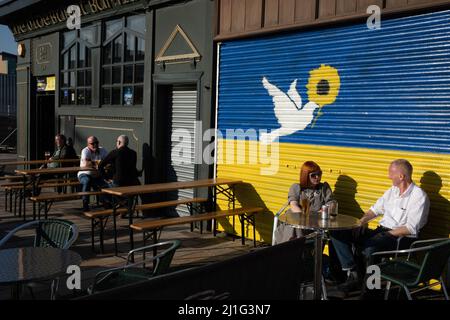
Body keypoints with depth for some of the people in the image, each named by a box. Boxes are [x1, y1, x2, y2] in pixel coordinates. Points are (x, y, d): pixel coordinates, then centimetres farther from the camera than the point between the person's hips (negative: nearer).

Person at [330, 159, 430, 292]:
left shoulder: (419, 196, -9)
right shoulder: (392, 191, 16)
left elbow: (411, 229, -17)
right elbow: (375, 209, 23)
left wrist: (387, 234, -19)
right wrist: (362, 221, 4)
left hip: (399, 237, -8)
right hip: (380, 231, 8)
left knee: (370, 246, -41)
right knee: (337, 233, -6)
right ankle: (353, 273, -13)